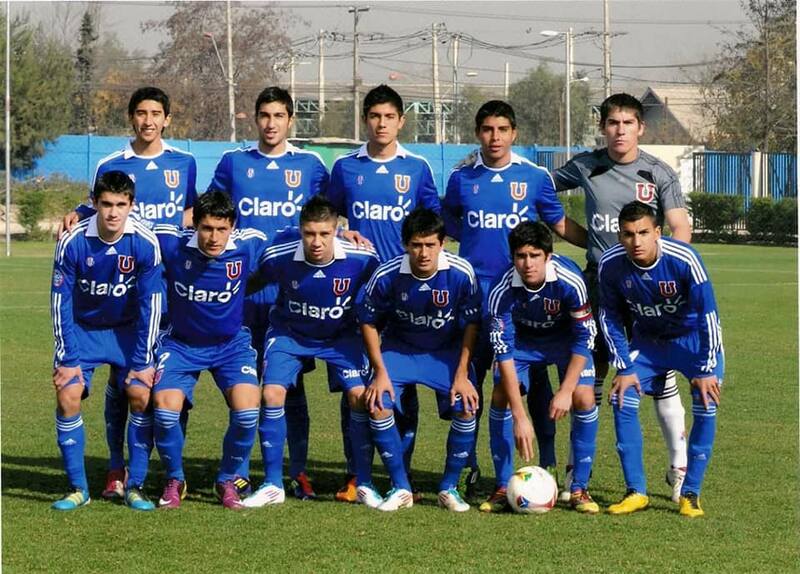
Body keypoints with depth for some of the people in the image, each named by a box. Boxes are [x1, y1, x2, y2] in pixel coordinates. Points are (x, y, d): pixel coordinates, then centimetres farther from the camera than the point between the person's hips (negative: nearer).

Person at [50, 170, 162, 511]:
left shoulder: (145, 243, -21)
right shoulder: (72, 242, -21)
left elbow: (150, 304, -13)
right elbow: (61, 302, -12)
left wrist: (143, 361, -13)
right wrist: (66, 358, -14)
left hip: (128, 330, 0)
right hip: (82, 329, 0)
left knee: (141, 395, -16)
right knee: (67, 396, -16)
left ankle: (135, 487, -4)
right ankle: (78, 489, -5)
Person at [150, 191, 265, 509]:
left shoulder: (249, 245, -17)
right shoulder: (171, 243, -20)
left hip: (232, 343, 0)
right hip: (181, 343, 0)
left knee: (247, 409, -21)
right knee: (165, 406, -21)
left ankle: (227, 480, 6)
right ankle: (174, 481, 7)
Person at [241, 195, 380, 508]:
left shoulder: (361, 258, -26)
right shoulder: (278, 257, -26)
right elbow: (252, 283, -3)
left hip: (341, 335, 0)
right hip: (289, 332, 0)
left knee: (359, 396, -14)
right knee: (272, 394, -16)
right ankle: (273, 485, -3)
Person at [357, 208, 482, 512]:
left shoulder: (461, 273, -23)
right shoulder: (387, 275, -23)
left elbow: (471, 324, -9)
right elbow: (368, 322, -6)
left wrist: (462, 374, -13)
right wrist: (380, 371, -11)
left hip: (447, 351, 0)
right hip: (399, 348, 0)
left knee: (466, 408, -20)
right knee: (378, 406, -21)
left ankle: (449, 488, 1)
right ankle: (401, 489, -4)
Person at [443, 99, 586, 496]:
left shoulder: (535, 177, 1)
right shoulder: (461, 177, 4)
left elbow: (560, 224, 12)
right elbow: (447, 220, 22)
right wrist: (471, 239, 7)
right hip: (475, 291, 1)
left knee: (534, 374, 1)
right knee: (471, 376, 2)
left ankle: (547, 462, 10)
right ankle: (469, 464, 11)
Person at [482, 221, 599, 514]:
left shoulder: (570, 281, -35)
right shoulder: (502, 290, -32)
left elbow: (584, 338, -23)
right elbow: (503, 352, -31)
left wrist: (565, 391, -28)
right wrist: (519, 417, -35)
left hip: (565, 336, -1)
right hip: (523, 338, 1)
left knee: (584, 399, -19)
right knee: (500, 398, -16)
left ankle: (580, 489, -5)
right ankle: (504, 488, -2)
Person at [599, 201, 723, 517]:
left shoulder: (684, 259, -32)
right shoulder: (610, 265, -22)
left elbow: (708, 314, -23)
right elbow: (610, 317, -6)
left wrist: (707, 370, -22)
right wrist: (623, 368, -10)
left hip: (693, 337, -3)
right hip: (647, 340, 3)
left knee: (706, 405, -19)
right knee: (622, 400, -13)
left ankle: (690, 494, -6)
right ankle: (636, 492, -2)